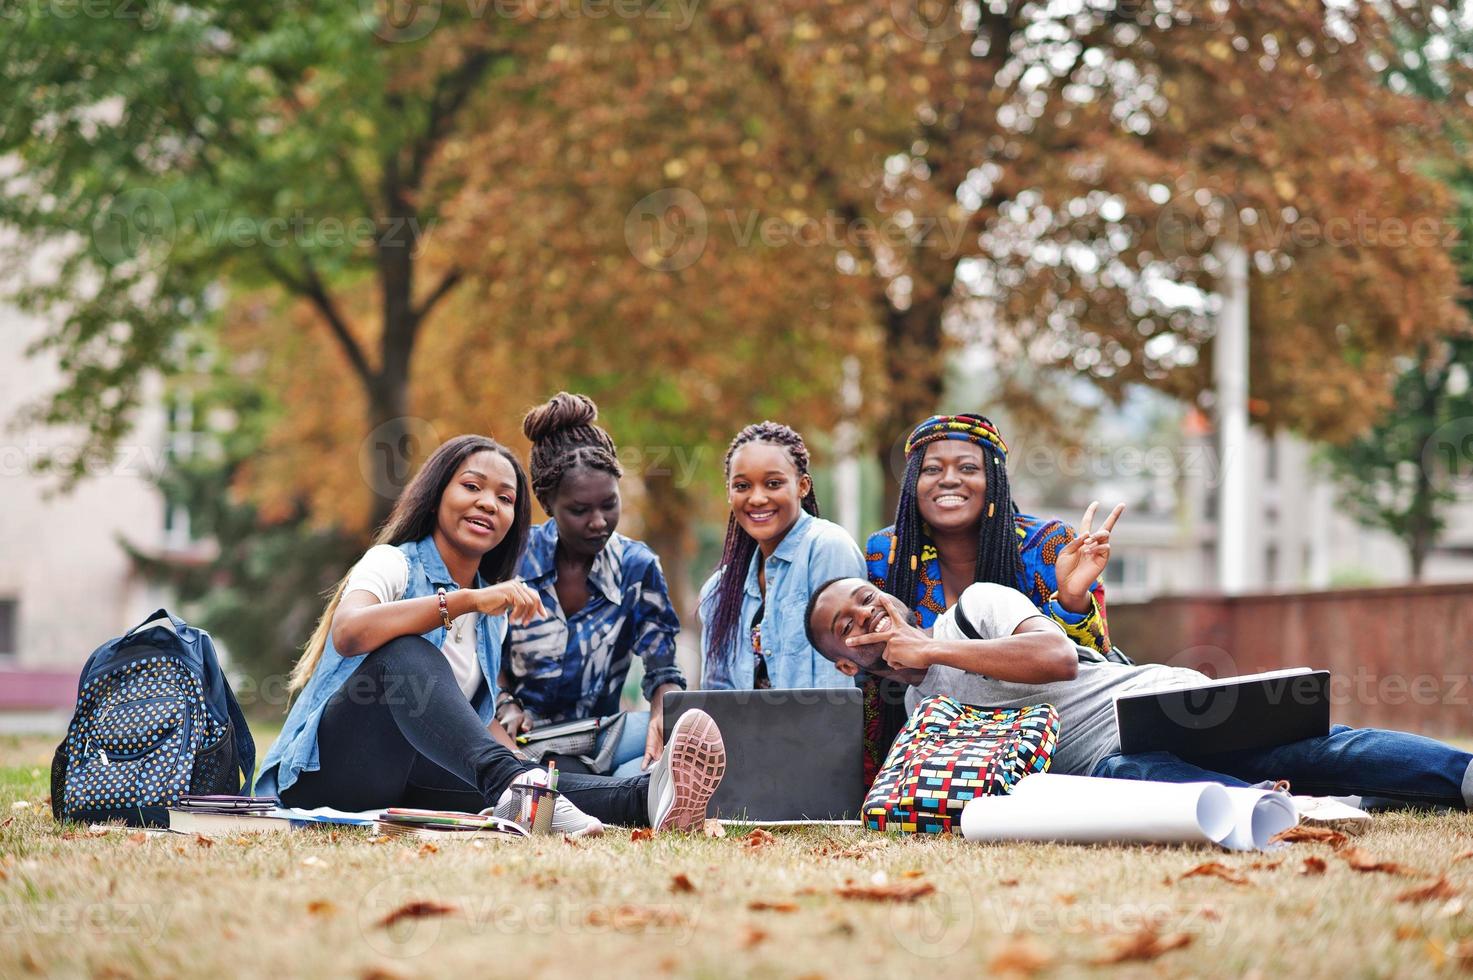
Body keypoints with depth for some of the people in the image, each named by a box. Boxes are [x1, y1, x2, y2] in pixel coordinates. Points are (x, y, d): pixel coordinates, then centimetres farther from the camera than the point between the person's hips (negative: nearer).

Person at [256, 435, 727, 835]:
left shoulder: (492, 612, 18)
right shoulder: (393, 563, -4)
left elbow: (478, 716, 19)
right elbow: (348, 632, -27)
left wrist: (529, 768, -3)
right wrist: (467, 600, -36)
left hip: (408, 778, 5)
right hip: (329, 770, -5)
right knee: (405, 653, -35)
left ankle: (643, 798, -58)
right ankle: (509, 780, -59)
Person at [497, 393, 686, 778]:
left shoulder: (637, 566, 2)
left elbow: (662, 668, 0)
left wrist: (663, 717, -23)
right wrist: (505, 706, -14)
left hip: (598, 737, 3)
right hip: (522, 738, -3)